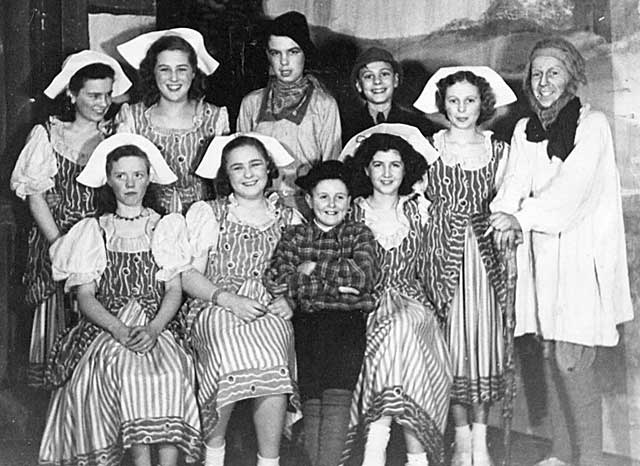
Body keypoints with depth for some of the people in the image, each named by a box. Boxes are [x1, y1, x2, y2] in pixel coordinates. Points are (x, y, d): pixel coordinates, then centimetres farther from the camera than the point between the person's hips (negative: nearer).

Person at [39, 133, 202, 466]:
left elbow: (174, 290, 5)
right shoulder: (93, 231, 12)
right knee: (127, 372, -33)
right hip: (105, 327, 0)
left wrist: (153, 330, -15)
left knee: (170, 375, -32)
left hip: (156, 327, 1)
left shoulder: (166, 227, 13)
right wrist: (120, 330, -15)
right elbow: (85, 295, 3)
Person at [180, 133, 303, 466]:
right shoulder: (206, 214, 11)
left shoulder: (289, 219, 18)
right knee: (233, 355, -34)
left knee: (272, 362, -32)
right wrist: (229, 300, -13)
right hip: (215, 307, -1)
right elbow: (188, 275, 2)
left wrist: (290, 301, -7)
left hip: (271, 312, 2)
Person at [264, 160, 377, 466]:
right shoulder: (294, 236, 18)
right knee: (312, 398, -19)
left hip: (348, 318, -1)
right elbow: (275, 282, 2)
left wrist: (312, 268, 2)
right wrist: (336, 281, -3)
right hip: (307, 319, 1)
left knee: (336, 393, -23)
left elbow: (363, 277, -1)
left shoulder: (359, 234, 18)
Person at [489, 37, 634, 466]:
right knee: (552, 357, 9)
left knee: (572, 362, -8)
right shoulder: (526, 130, 12)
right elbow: (515, 182, 3)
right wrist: (504, 214, -18)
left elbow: (572, 186, -16)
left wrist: (523, 218, -22)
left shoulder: (593, 125, -5)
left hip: (584, 253, -5)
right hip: (545, 253, 5)